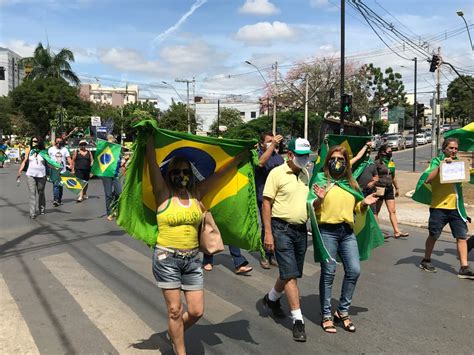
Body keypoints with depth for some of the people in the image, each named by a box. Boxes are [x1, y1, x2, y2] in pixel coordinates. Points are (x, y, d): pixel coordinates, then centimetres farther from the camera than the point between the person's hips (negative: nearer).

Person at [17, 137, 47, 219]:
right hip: (30, 175, 0)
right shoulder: (29, 150, 3)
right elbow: (24, 161, 2)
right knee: (32, 193, -7)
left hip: (41, 175, 0)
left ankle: (42, 208, 36)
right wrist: (20, 171, -7)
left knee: (41, 193, 15)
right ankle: (32, 213, -8)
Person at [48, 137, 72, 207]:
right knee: (56, 184, -15)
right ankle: (55, 200, -20)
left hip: (62, 170, 3)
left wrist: (71, 164, -17)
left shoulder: (65, 149, 8)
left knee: (61, 186, 10)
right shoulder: (51, 149, 5)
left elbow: (68, 158, -1)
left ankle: (59, 200, 21)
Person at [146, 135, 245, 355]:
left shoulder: (196, 193, 6)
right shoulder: (164, 194, -5)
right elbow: (152, 164, -15)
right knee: (175, 310, 3)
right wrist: (149, 137, -21)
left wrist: (241, 156, 9)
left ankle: (174, 333, 37)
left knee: (196, 311, 6)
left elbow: (219, 173, 7)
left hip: (192, 259, 4)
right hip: (167, 258, -4)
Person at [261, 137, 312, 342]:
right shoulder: (277, 173, -9)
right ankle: (298, 320, 2)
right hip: (282, 229, -6)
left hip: (301, 229, 6)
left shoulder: (306, 174, 10)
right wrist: (268, 233, -15)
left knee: (291, 273, 16)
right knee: (290, 274, -6)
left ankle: (272, 299, 41)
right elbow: (266, 203, -11)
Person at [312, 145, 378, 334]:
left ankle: (343, 311, 17)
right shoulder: (322, 181, 1)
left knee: (354, 271, -1)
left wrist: (365, 203, 1)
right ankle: (326, 315, 12)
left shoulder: (352, 183, 15)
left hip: (348, 232, 5)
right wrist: (320, 199, -22)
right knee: (328, 273, -2)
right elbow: (312, 209, -3)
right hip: (327, 231, -4)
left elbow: (356, 208, 22)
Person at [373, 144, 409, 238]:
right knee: (376, 211, 4)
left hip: (389, 189, 7)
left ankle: (397, 231, 1)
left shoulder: (391, 162, 12)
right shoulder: (377, 163, -9)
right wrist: (374, 187, -22)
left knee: (392, 211, 2)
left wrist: (397, 188, 25)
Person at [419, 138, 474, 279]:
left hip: (456, 207, 4)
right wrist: (441, 165, -24)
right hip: (439, 207, -4)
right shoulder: (436, 161, -4)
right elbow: (427, 180, -18)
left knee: (462, 236, 0)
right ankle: (426, 261, 25)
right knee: (433, 235, 8)